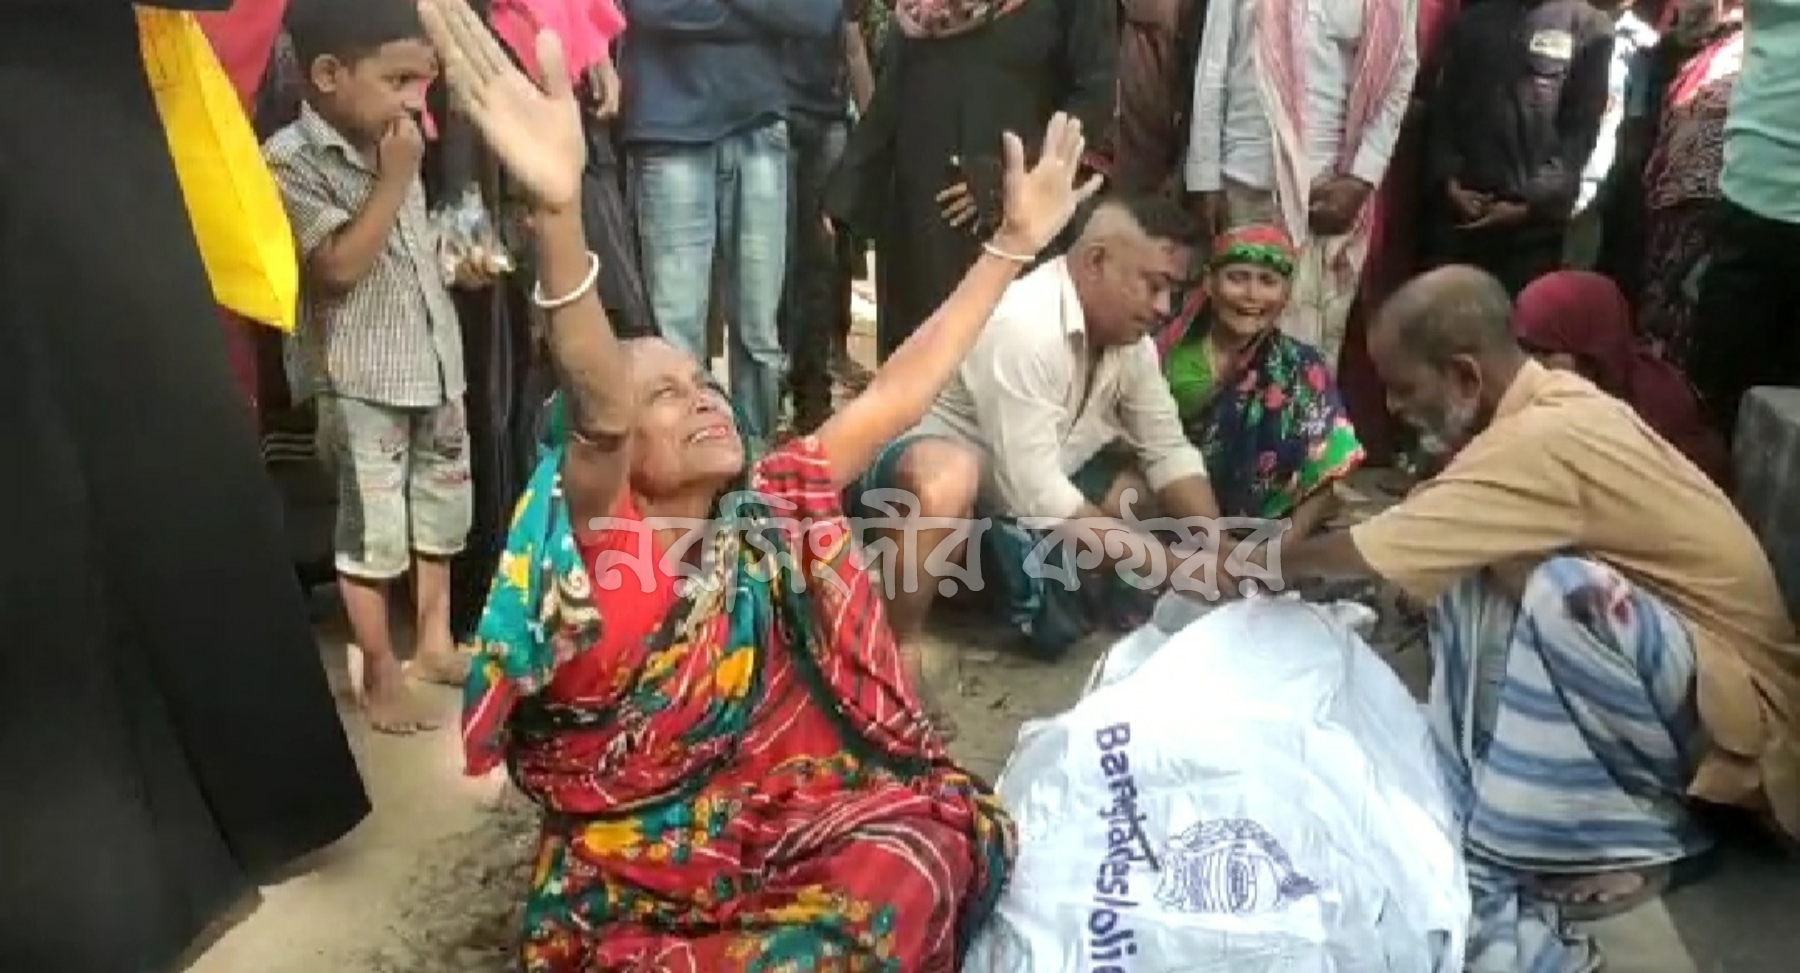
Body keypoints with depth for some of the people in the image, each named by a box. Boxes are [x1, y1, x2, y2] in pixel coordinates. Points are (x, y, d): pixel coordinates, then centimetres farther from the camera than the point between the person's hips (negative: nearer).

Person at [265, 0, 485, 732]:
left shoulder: (389, 146, 8)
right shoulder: (290, 160, -14)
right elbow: (339, 267, -22)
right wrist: (394, 179, -20)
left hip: (432, 362, 7)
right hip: (360, 378, -7)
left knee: (443, 507, 16)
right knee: (375, 528, 0)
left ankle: (435, 643, 32)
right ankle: (381, 674, 14)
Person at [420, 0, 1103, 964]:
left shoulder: (771, 503, 7)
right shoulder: (599, 535, -8)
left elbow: (899, 391, 6)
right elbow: (594, 405, -28)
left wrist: (1016, 242, 5)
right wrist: (556, 208, -47)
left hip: (799, 818, 5)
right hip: (642, 862, -4)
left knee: (913, 867, -23)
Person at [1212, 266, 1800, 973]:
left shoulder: (1547, 439, -27)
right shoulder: (1549, 399, 2)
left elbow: (1375, 553, -21)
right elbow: (1417, 540, 10)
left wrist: (1262, 564, -3)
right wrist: (1293, 555, 2)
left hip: (1736, 704, -10)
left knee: (1558, 590, -34)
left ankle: (1518, 864, -14)